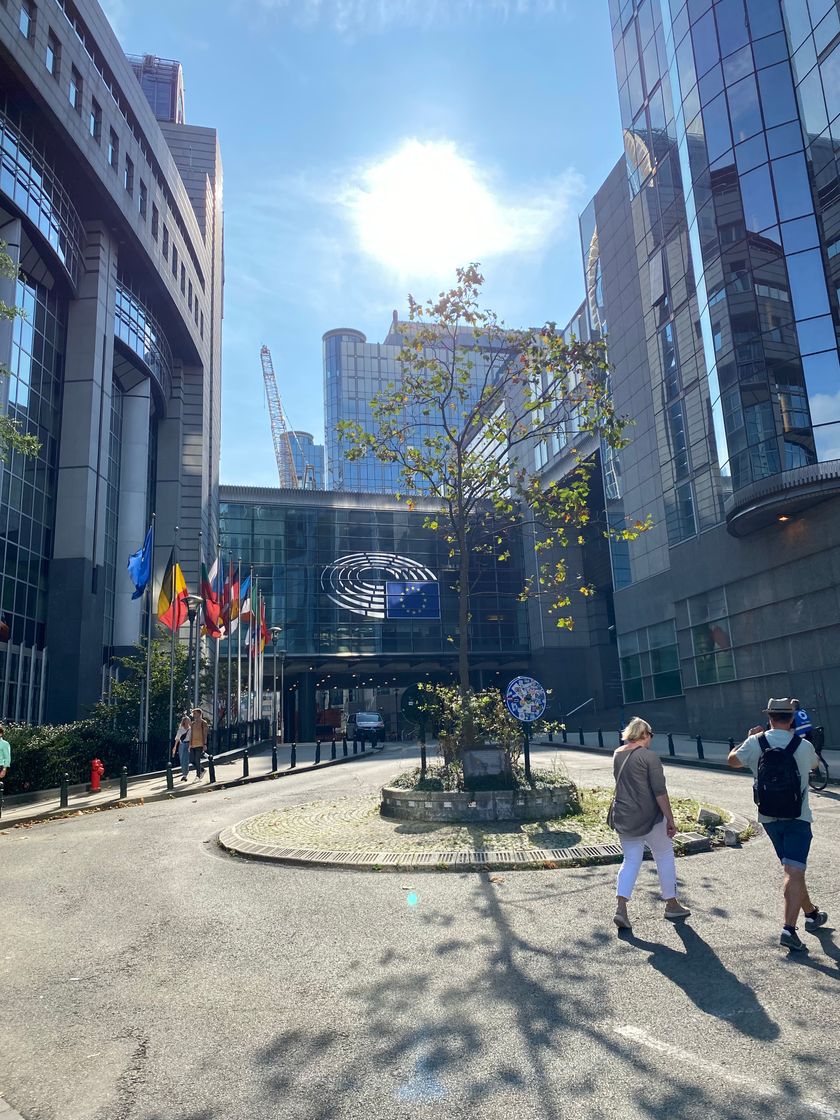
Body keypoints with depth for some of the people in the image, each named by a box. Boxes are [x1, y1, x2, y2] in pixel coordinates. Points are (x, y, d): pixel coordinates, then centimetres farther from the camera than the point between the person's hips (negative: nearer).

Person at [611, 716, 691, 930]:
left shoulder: (617, 755, 6)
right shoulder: (650, 756, -14)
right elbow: (660, 792, -16)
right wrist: (670, 820, -11)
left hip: (622, 817, 6)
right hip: (648, 816, -5)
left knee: (631, 860, 11)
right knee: (665, 856, 15)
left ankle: (620, 907, -2)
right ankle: (671, 905, 26)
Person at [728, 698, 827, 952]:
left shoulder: (756, 742, -7)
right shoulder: (804, 746, -9)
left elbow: (733, 760, 10)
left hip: (769, 818, 4)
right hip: (797, 818, -3)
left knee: (793, 867, 21)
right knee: (794, 871, -7)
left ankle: (811, 913, 37)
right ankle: (789, 929, -16)